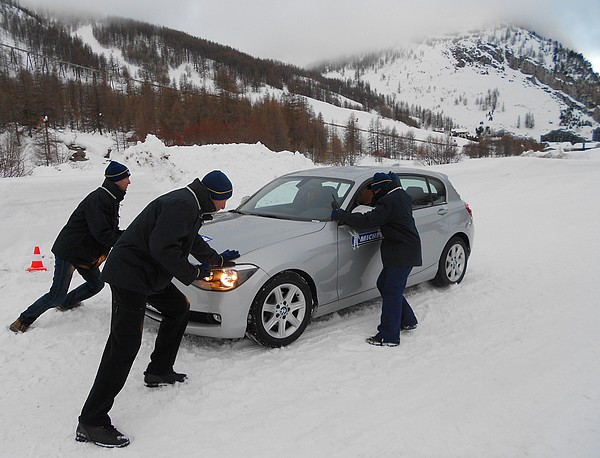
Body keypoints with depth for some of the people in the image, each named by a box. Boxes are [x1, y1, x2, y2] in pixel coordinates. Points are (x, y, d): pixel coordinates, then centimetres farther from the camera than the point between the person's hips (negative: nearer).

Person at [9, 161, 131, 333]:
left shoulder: (111, 199, 7)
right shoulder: (97, 199, -25)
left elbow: (112, 230, 10)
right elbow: (101, 233, -31)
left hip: (86, 252, 10)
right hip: (68, 251, -10)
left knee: (96, 284, 17)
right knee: (57, 295, -5)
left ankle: (66, 303, 38)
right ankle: (23, 321, 13)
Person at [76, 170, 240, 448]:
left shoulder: (190, 205, 15)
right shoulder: (182, 205, -19)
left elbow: (194, 242, 34)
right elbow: (162, 247, -27)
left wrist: (217, 259, 45)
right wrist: (193, 273, -16)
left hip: (149, 273, 11)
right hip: (130, 275, -11)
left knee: (179, 308, 23)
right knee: (125, 345, -13)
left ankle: (159, 372, 33)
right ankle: (91, 423, -7)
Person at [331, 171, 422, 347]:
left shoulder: (389, 202, -19)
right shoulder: (402, 196, 13)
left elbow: (368, 221, -26)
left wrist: (340, 215, -19)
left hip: (402, 254, -10)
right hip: (403, 252, 10)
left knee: (392, 292, -8)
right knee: (384, 284, 19)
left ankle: (389, 336, -4)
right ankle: (408, 320, 30)